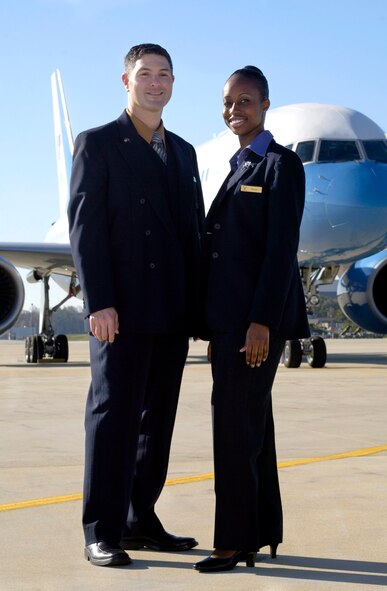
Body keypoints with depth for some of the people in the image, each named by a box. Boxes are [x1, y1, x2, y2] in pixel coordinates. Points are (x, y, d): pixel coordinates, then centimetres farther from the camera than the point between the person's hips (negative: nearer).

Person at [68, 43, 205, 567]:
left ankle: (141, 520, 19)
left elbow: (194, 231, 16)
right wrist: (99, 303, -16)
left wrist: (200, 306, 9)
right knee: (114, 414, -4)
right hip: (122, 309, -6)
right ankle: (102, 533, 1)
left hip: (173, 312, 6)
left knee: (158, 417, 9)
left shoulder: (183, 152, 18)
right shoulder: (98, 144, 1)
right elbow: (85, 226, -7)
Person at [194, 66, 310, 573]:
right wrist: (216, 329, 15)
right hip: (229, 317, 9)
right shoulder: (239, 168, 19)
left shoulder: (281, 165, -6)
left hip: (258, 318, -9)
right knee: (251, 425, 11)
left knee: (236, 424, -9)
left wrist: (261, 322, -21)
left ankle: (235, 540, -2)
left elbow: (281, 249, -15)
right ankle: (263, 533, 19)